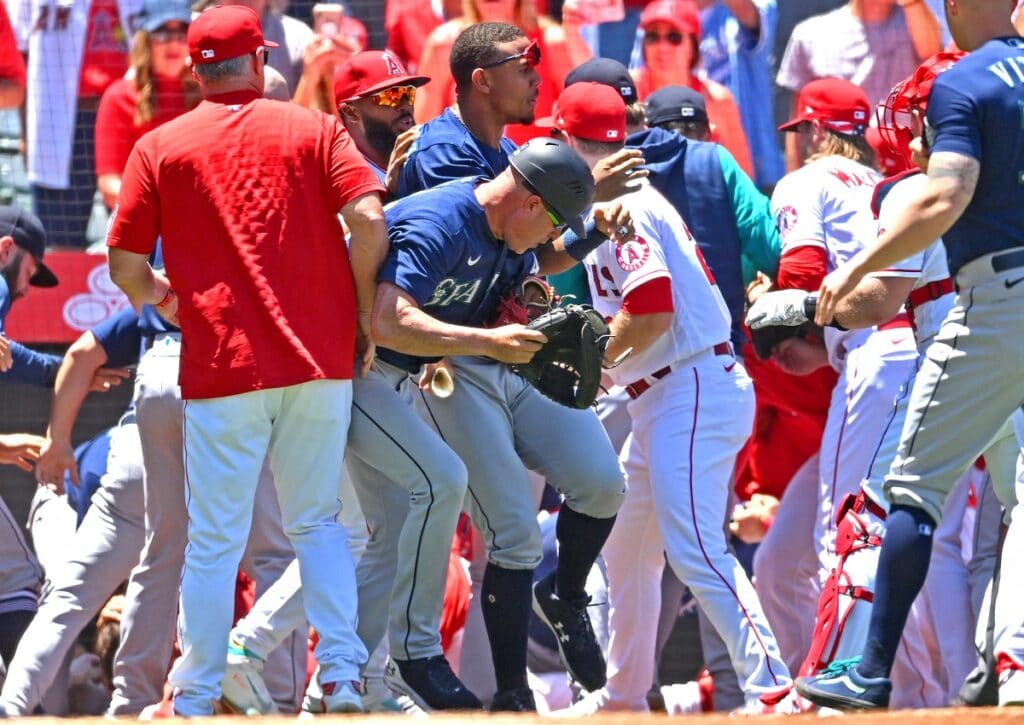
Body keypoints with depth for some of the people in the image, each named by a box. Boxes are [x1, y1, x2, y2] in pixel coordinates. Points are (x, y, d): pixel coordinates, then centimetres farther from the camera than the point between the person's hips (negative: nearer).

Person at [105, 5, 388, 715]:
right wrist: (364, 312, 4)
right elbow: (369, 219, -8)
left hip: (221, 364, -1)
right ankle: (342, 673, -1)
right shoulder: (315, 130, 5)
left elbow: (124, 263, 3)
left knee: (214, 541, 3)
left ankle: (196, 700, 4)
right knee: (318, 523, 14)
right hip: (321, 360, 1)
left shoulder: (159, 148, 4)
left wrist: (161, 299, 23)